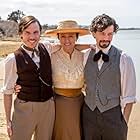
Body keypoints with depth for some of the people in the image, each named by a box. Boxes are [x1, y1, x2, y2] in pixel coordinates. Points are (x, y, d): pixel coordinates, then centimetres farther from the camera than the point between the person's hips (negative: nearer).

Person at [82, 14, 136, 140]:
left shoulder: (124, 59, -7)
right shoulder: (85, 56, 2)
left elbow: (128, 96, -6)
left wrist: (124, 123, -6)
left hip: (113, 117, -2)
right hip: (89, 114, 3)